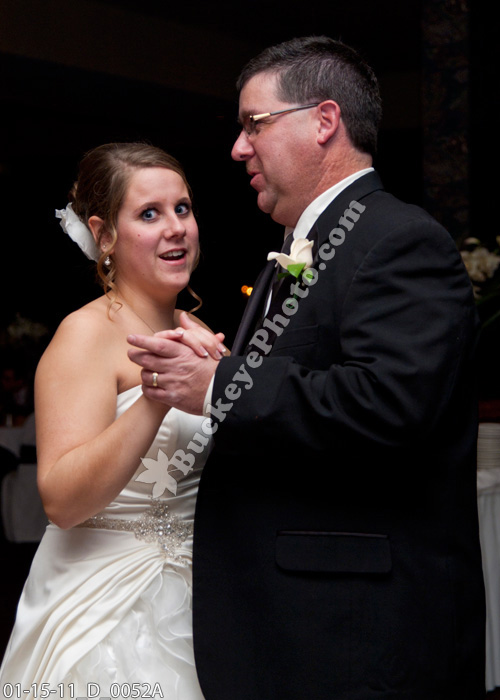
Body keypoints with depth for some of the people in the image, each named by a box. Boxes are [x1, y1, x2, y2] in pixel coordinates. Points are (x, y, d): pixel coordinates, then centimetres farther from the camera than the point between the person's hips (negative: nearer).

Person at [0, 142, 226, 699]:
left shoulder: (195, 336, 8)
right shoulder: (88, 334, -14)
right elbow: (61, 501, -24)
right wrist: (156, 398, -34)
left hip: (187, 602, 7)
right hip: (104, 609, -7)